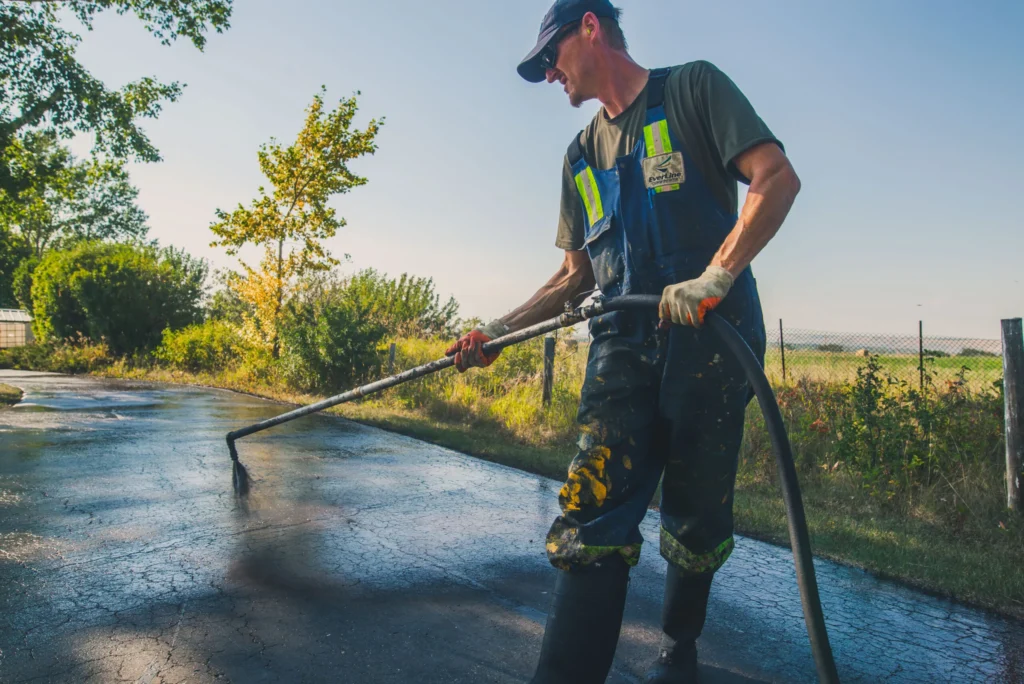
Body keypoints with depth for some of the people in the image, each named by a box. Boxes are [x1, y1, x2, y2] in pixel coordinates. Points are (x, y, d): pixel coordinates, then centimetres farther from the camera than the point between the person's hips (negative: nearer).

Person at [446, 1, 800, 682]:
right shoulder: (582, 155, 22)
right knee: (594, 515, -11)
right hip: (624, 343, 4)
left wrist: (714, 276, -20)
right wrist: (499, 331, 12)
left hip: (712, 337, -4)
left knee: (696, 523, 5)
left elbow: (778, 177, -6)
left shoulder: (692, 87, 6)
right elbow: (577, 274, 23)